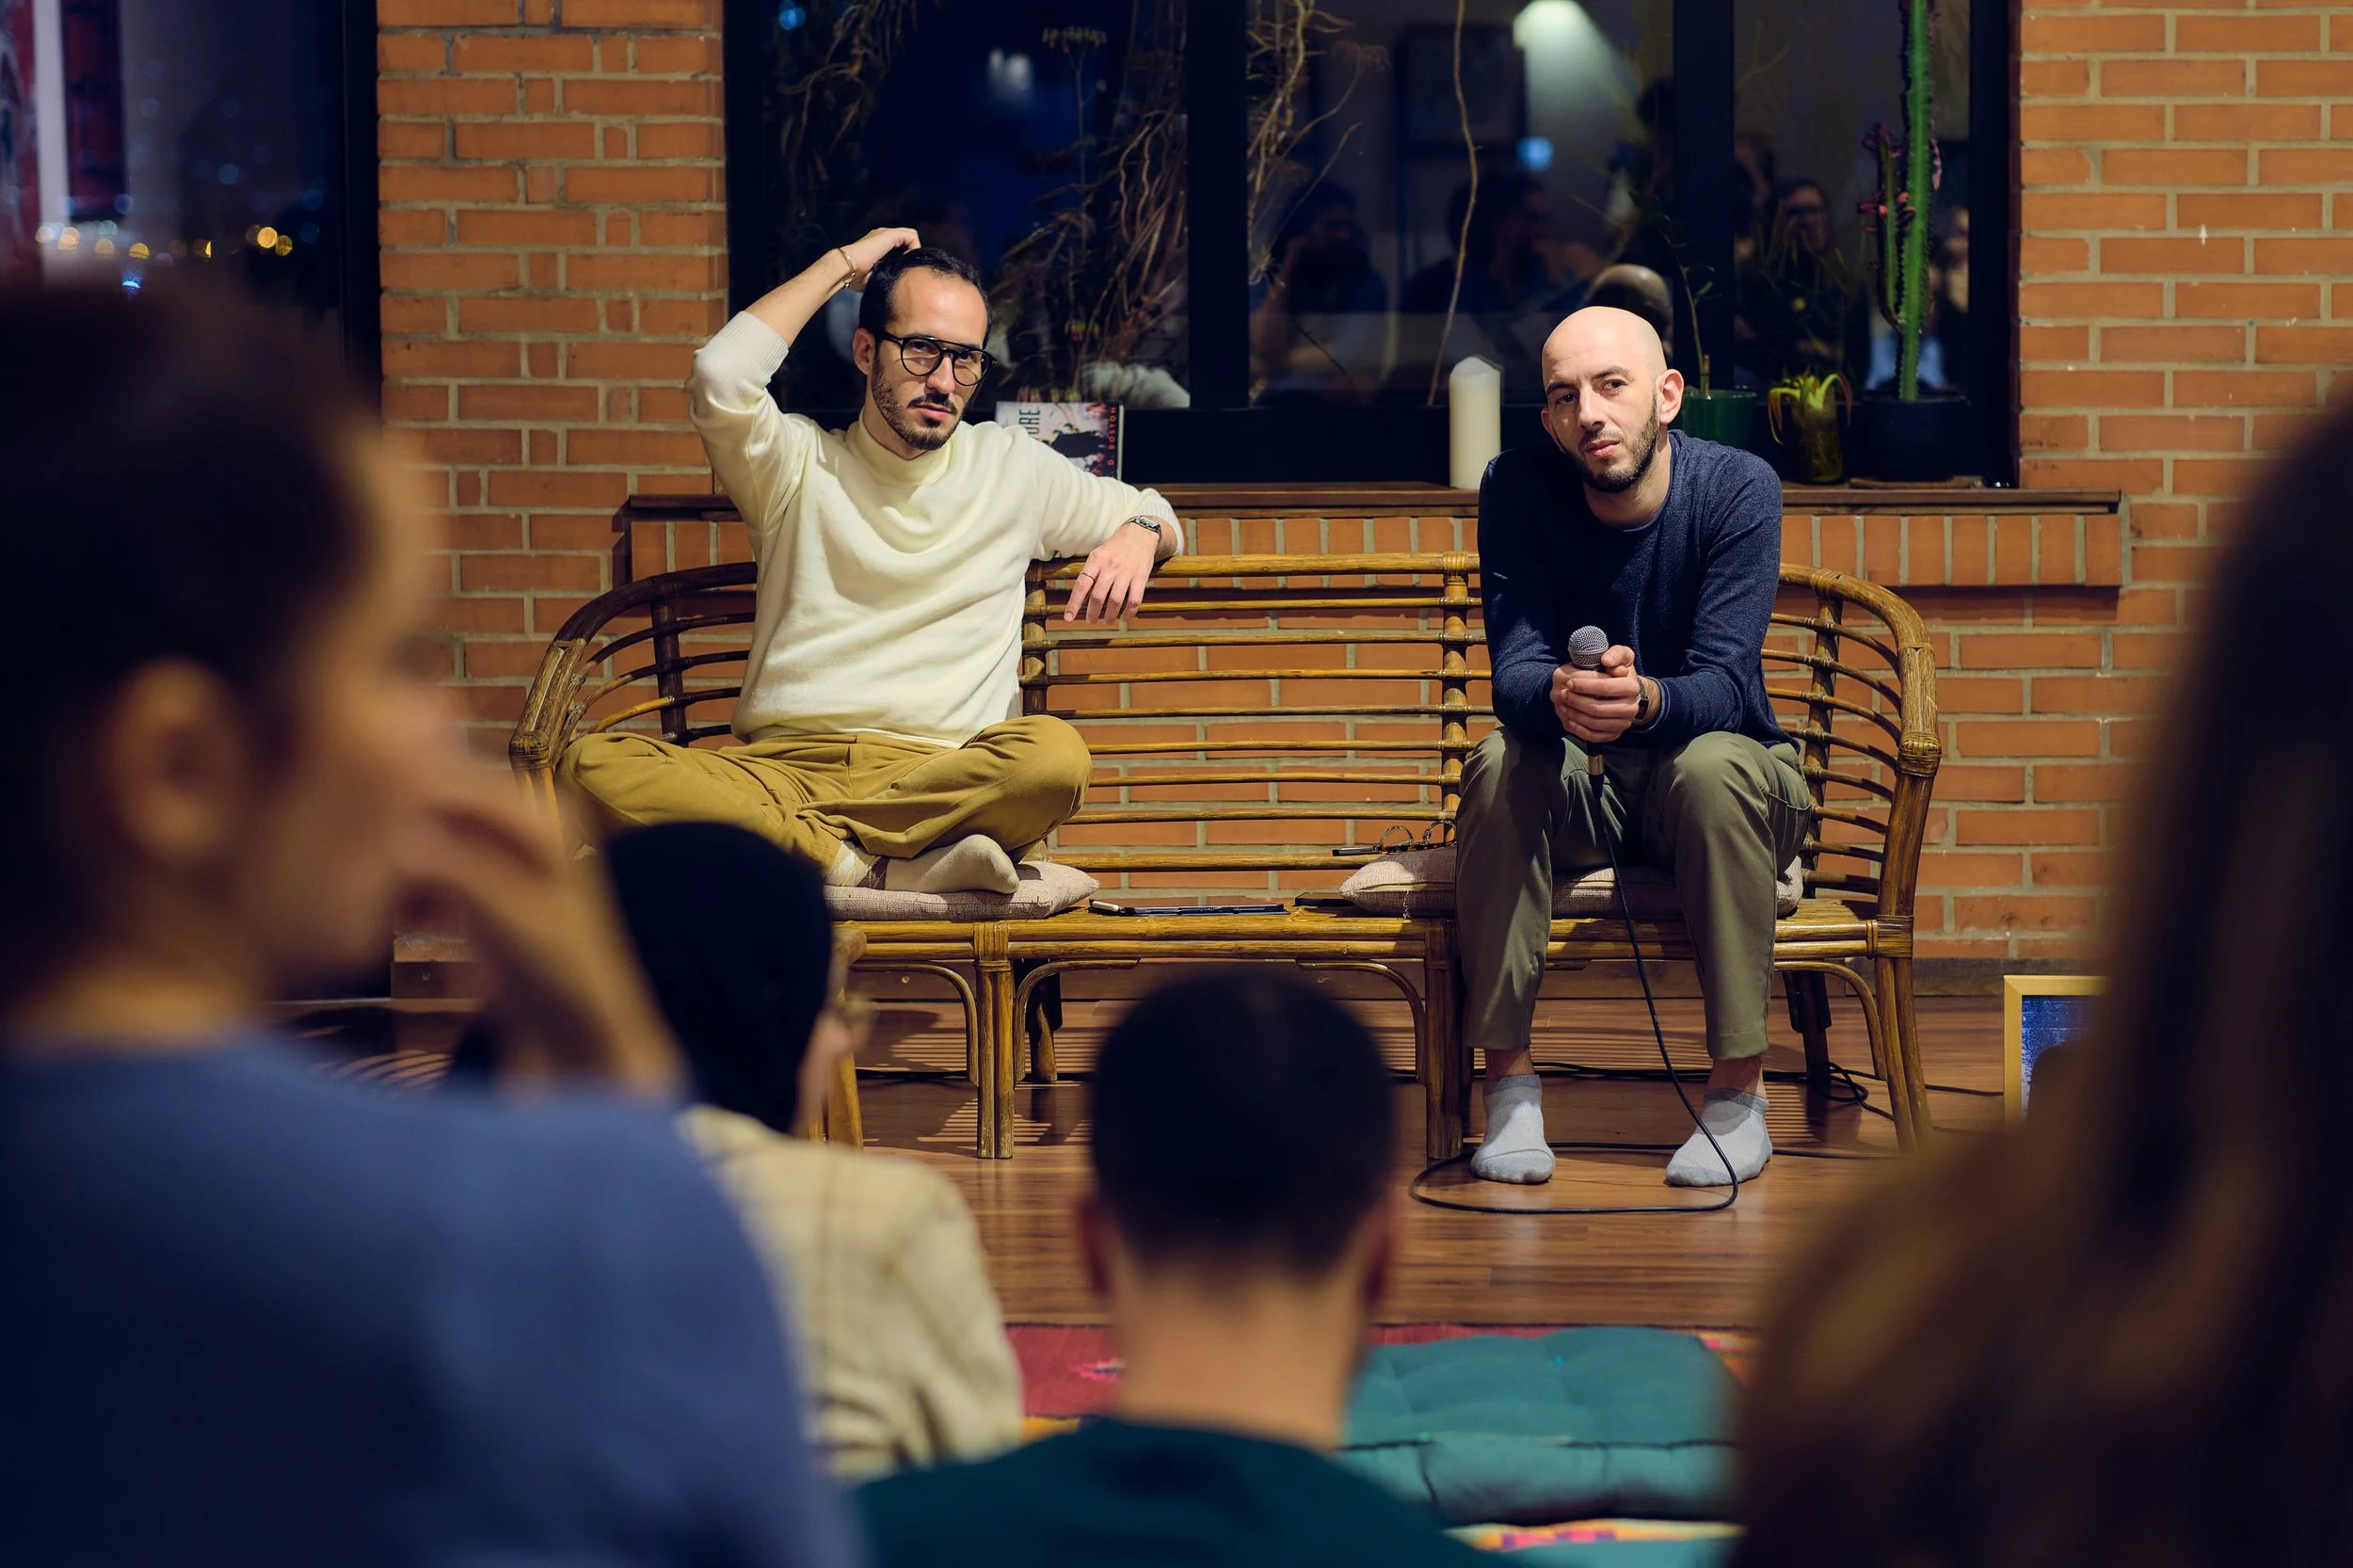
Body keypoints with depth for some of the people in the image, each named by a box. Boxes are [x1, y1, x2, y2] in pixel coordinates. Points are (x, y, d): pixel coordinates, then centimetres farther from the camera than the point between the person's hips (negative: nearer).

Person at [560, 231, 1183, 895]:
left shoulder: (1011, 467, 18)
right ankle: (888, 870, -33)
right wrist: (842, 263, 5)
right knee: (591, 767, -31)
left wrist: (1139, 536, 4)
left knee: (1054, 755, -37)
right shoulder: (800, 465, 12)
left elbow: (1148, 511, 31)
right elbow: (721, 377, -8)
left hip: (942, 775, 0)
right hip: (783, 761, 0)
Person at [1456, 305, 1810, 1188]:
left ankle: (1739, 1090, -25)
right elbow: (1513, 668, -19)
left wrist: (1644, 701, -48)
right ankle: (1510, 1081, -22)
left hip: (1720, 779, -1)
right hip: (1581, 794, 2)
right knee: (1500, 761, -30)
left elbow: (1723, 685, -25)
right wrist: (1559, 697, -44)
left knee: (1713, 766, -35)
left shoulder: (1738, 487, -16)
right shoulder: (1517, 488, -11)